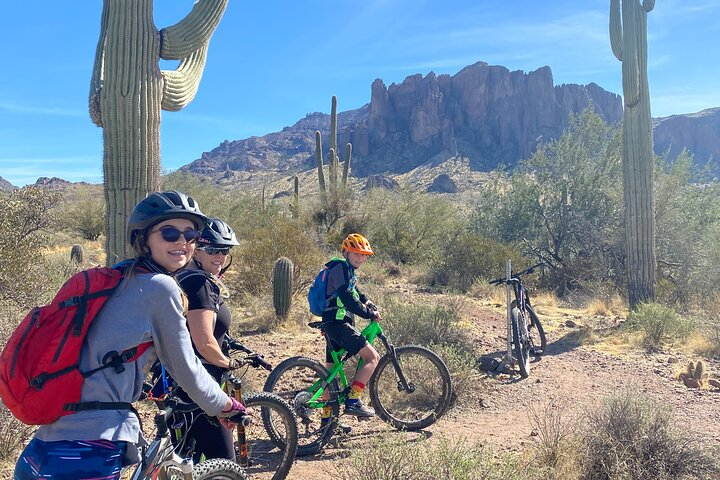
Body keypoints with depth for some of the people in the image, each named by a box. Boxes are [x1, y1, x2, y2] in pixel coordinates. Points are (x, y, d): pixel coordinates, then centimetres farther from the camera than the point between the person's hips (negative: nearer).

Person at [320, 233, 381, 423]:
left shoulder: (348, 270, 21)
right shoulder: (341, 267, -11)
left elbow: (356, 293, 32)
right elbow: (348, 300, -20)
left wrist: (370, 305, 15)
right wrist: (370, 314, -13)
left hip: (333, 324, 11)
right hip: (338, 323, -11)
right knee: (372, 356, -12)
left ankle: (326, 418, 20)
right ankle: (353, 401, -14)